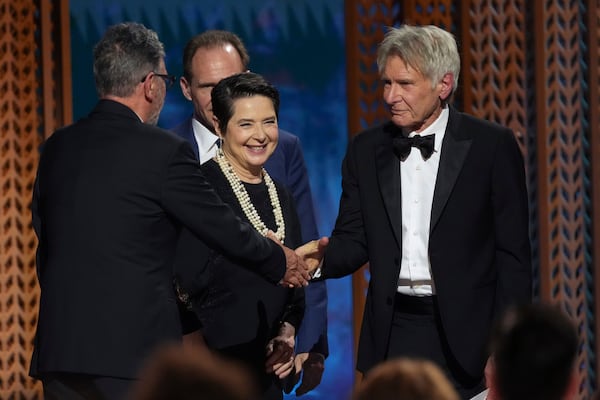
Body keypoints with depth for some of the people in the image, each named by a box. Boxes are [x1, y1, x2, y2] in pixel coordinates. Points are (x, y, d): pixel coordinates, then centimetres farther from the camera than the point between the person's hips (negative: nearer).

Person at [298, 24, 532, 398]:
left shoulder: (493, 145, -4)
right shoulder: (366, 149, 8)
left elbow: (512, 254, -4)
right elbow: (355, 240, 7)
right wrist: (322, 257, -16)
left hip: (465, 337, -3)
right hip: (392, 336, 3)